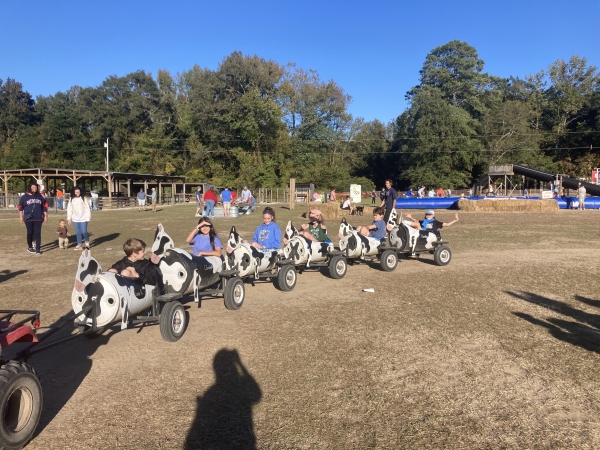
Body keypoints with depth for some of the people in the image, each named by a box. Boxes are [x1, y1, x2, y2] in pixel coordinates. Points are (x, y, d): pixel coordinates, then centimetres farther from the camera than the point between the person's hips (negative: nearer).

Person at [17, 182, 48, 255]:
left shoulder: (40, 196, 6)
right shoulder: (24, 197, 0)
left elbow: (45, 206, 10)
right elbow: (20, 207, 3)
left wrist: (45, 216, 6)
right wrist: (21, 216, -1)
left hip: (38, 218, 1)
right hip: (28, 218, -1)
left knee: (38, 233, -2)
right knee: (30, 233, 8)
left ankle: (37, 249, 0)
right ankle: (30, 247, 27)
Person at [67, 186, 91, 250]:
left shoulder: (83, 198, -3)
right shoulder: (71, 200, 5)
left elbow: (87, 208, -2)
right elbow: (69, 209, 9)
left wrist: (87, 217, -6)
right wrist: (69, 218, 5)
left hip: (83, 218, -3)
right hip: (75, 219, 3)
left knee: (84, 231, -7)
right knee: (78, 232, 5)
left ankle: (87, 241, 19)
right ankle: (79, 245, 13)